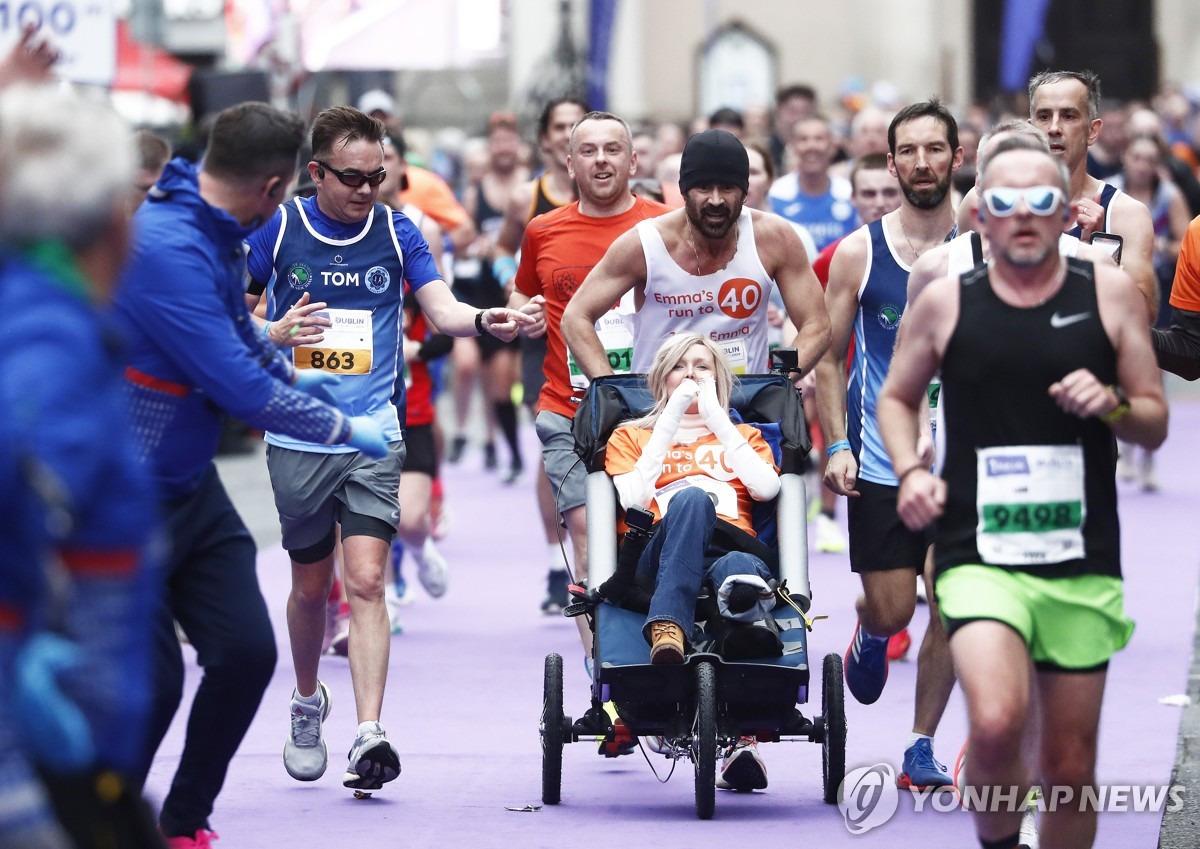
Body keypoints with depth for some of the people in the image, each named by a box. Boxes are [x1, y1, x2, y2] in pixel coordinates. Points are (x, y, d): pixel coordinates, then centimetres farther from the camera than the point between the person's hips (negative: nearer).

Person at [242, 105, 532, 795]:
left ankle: (370, 736, -19)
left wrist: (484, 320, -27)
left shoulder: (396, 231, 3)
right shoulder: (277, 229, 0)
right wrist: (272, 334, -17)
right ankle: (307, 701, 38)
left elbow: (440, 305, -5)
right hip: (298, 436, 0)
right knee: (312, 584, 12)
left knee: (366, 581, -13)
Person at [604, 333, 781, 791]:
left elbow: (766, 487, 10)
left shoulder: (743, 435, 35)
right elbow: (633, 497, 8)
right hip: (660, 560, -1)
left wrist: (716, 416, 11)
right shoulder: (630, 435, 32)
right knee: (691, 499, -39)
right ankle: (668, 633, -62)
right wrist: (672, 418, 9)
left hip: (734, 550, 1)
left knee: (740, 571, -41)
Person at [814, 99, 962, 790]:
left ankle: (922, 746, 13)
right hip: (880, 460, -1)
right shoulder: (859, 253, -1)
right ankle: (870, 637, 36)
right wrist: (837, 444, -5)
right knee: (891, 608, -2)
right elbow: (830, 358, 5)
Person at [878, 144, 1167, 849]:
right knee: (996, 722, -25)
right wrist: (912, 470, 0)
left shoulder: (1112, 294, 3)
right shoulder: (945, 303, 2)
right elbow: (897, 397, 18)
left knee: (1072, 765, 7)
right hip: (979, 553, -2)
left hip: (1083, 560, 2)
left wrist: (1113, 405, -13)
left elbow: (1156, 425, 9)